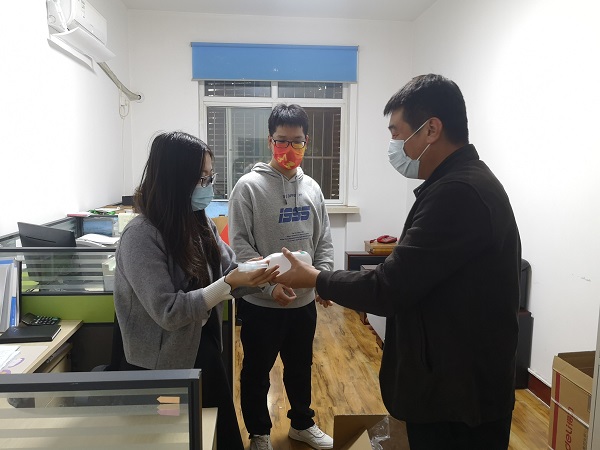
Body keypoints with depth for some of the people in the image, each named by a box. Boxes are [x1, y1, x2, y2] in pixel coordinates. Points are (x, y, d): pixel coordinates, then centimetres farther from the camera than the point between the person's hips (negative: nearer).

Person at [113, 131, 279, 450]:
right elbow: (168, 312, -27)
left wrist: (258, 275, -19)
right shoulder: (141, 236, -23)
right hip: (163, 365, -6)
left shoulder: (200, 224, 0)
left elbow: (228, 272, 1)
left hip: (204, 349, 7)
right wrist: (229, 284, -29)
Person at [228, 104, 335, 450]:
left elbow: (324, 240, 8)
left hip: (304, 301, 5)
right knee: (257, 371, 15)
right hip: (261, 303, -4)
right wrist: (270, 285, -21)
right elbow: (240, 244, -14)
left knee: (301, 367, 22)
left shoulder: (312, 187, 3)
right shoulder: (249, 186, -12)